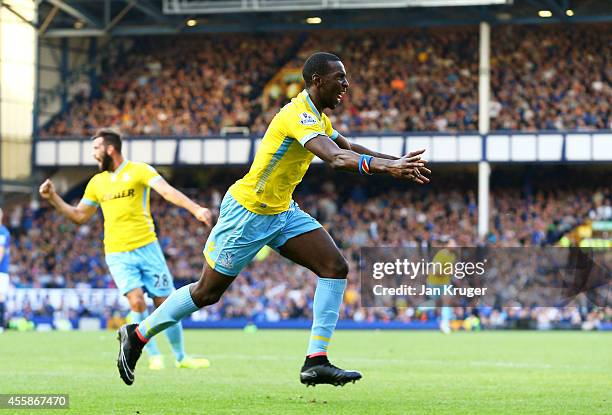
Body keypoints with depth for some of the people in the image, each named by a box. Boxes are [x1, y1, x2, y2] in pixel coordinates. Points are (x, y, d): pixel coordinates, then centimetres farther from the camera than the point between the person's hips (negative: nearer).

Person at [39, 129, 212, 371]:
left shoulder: (138, 170, -2)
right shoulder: (97, 183, 12)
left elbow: (168, 192, -16)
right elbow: (79, 216, 23)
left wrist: (196, 209, -31)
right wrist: (52, 197, 12)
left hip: (147, 248, -2)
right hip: (118, 255, 2)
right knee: (137, 301, -17)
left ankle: (181, 357, 17)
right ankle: (154, 356, -4)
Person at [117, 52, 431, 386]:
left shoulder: (316, 117, 7)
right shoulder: (300, 115, -24)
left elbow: (348, 147, 24)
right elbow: (336, 158, -40)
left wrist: (395, 162, 15)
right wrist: (384, 166, -50)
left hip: (282, 211, 9)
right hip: (247, 212, -9)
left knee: (335, 268, -8)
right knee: (208, 292, 1)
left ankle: (316, 362, -10)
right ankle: (137, 334, 22)